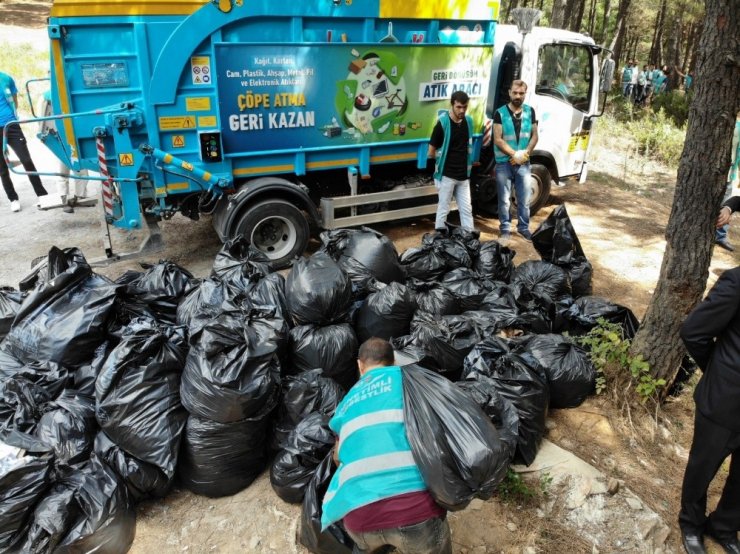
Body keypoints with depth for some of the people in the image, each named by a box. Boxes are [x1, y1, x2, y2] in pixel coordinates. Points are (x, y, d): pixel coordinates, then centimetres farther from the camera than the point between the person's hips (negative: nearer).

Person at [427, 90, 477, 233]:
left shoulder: (468, 121, 4)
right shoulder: (442, 123, -13)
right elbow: (431, 152, -9)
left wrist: (467, 164, 11)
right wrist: (444, 159, 5)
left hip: (464, 175, 5)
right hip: (447, 174, -5)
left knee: (467, 209, 10)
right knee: (443, 209, 3)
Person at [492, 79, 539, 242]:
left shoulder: (530, 111, 6)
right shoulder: (500, 113, -5)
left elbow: (534, 136, 7)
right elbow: (498, 140, -10)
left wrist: (525, 153, -9)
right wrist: (515, 154, -15)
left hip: (524, 163, 3)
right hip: (504, 163, -3)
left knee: (524, 199, 8)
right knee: (504, 200, 5)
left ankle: (523, 228, 22)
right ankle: (505, 229, 17)